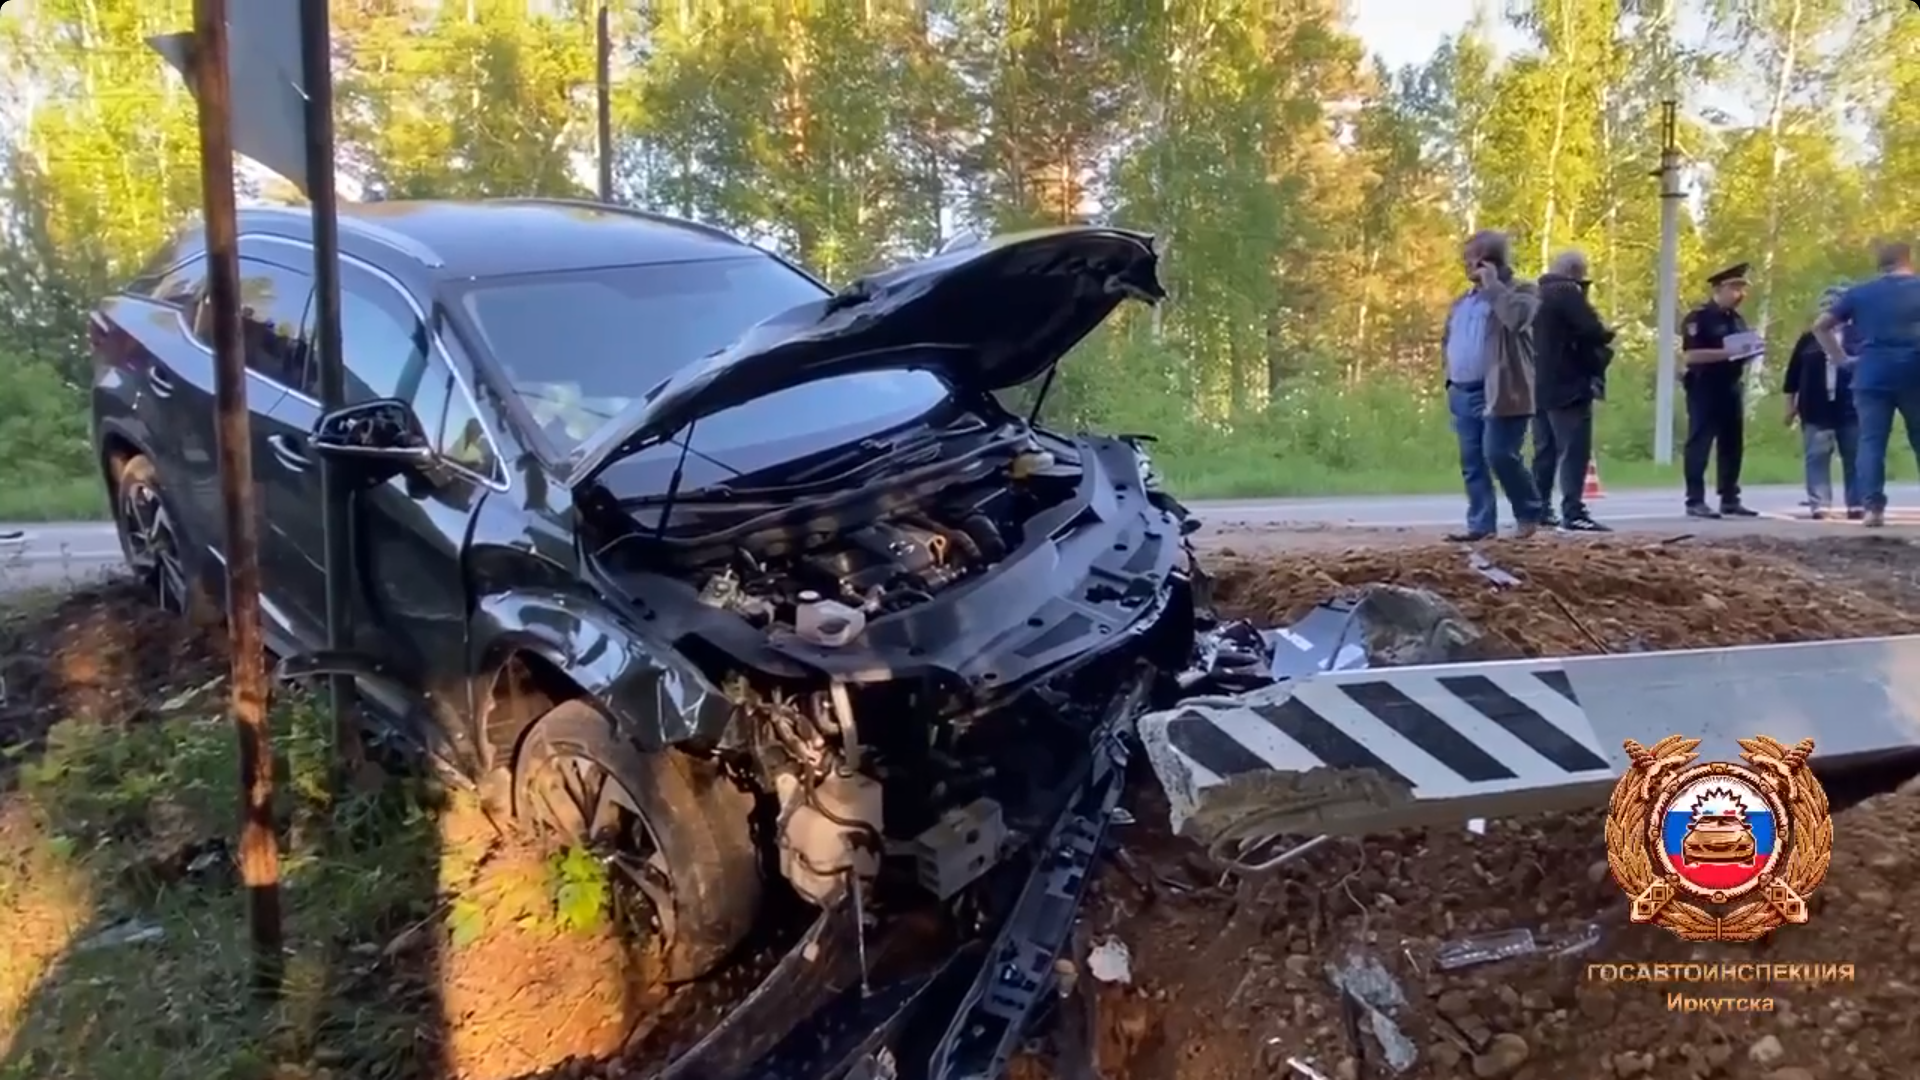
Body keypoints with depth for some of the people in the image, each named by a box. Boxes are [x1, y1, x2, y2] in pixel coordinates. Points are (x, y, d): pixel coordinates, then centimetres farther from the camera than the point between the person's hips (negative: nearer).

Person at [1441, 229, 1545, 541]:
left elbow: (1518, 317, -23)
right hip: (1463, 393, 7)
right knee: (1472, 463, 5)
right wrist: (1451, 376, 18)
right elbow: (1448, 340, 30)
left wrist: (1493, 286, -14)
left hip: (1499, 393, -7)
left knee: (1499, 455, -13)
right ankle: (1481, 524, 9)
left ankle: (1529, 514, 7)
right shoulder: (1461, 303, 21)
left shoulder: (1520, 291, -1)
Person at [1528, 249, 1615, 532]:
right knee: (1574, 451, -10)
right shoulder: (1568, 293, -10)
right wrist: (1607, 336, 4)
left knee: (1545, 451, 12)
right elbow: (1593, 332, -18)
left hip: (1540, 385, 9)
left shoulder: (1537, 294, 17)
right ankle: (1573, 514, -15)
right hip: (1567, 386, -9)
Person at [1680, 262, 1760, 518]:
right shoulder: (1699, 317, -10)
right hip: (1705, 389, -8)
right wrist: (1726, 353, -24)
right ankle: (1695, 501, -5)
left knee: (1733, 446, 9)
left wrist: (1750, 352, 3)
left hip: (1732, 389, 8)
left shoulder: (1737, 319, 16)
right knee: (1699, 445, -6)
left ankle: (1730, 499, 16)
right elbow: (1690, 355, -19)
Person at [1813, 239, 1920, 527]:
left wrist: (1838, 356, 13)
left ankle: (1873, 508, -11)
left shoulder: (1859, 293, 10)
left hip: (1872, 377, 0)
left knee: (1872, 442, -1)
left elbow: (1820, 325, 9)